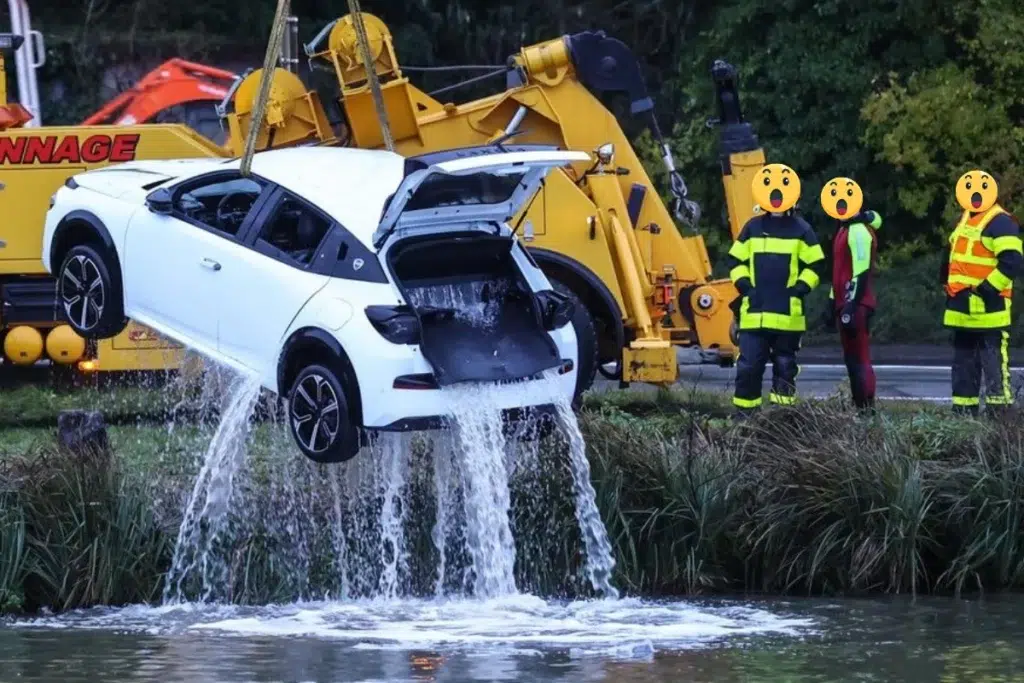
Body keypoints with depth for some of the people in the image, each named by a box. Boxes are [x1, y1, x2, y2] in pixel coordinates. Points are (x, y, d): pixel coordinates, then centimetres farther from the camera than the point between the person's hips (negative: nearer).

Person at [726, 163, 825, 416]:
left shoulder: (801, 230, 3)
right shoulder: (752, 228, 9)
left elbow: (815, 264, 6)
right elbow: (736, 260, 15)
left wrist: (800, 288, -6)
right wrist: (744, 285, 0)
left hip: (787, 315, -1)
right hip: (754, 313, 1)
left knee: (785, 365, 7)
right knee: (749, 364, -4)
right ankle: (743, 414, 1)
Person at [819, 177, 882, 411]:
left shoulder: (858, 231, -13)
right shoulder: (845, 230, 19)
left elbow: (861, 273, -19)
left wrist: (851, 306, -23)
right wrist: (832, 302, 25)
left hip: (856, 305, -11)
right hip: (846, 303, 11)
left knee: (859, 357, -12)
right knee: (852, 358, 12)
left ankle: (867, 407, -13)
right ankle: (860, 408, 16)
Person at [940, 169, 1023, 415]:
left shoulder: (1001, 223, -12)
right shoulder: (965, 219, 17)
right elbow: (953, 257, 30)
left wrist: (987, 289, -22)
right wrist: (949, 287, 23)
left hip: (988, 309, -9)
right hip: (963, 308, 9)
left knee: (994, 364, -11)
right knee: (964, 362, 14)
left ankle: (999, 411, -12)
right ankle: (963, 410, 21)